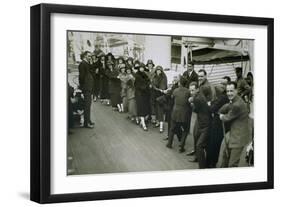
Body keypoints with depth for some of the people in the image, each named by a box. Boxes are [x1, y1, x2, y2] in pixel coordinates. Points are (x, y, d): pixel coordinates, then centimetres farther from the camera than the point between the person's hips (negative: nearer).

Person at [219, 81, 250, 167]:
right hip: (231, 134, 10)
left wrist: (222, 116, 5)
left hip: (238, 137, -10)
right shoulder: (233, 101, 4)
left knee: (232, 164, -5)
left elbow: (227, 118, -14)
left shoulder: (237, 105, -26)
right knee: (225, 155, 26)